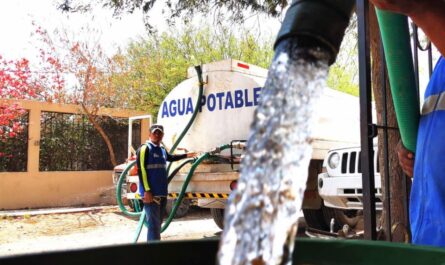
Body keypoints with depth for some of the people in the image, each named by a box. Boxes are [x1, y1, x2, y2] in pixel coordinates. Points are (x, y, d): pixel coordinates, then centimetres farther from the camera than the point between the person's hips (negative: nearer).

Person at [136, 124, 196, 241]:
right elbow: (141, 170, -15)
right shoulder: (145, 148, -7)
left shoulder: (162, 150, 17)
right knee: (154, 224, -11)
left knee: (158, 223, 14)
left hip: (162, 193, 9)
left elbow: (171, 157, 40)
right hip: (150, 193, -8)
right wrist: (147, 190, -21)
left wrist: (186, 155, 47)